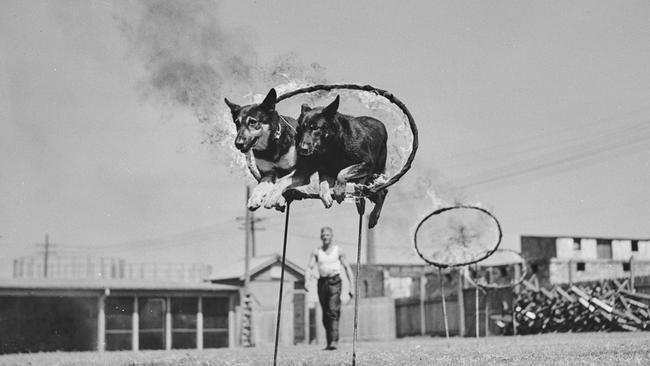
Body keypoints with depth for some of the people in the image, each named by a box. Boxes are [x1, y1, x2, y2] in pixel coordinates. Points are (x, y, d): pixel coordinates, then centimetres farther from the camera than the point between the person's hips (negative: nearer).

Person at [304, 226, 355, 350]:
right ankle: (329, 342, 18)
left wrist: (351, 286, 4)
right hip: (322, 282, 3)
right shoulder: (316, 252, 8)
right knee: (325, 314, 8)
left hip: (334, 281, -3)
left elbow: (347, 268, 8)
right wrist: (307, 281, -18)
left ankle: (334, 341, -25)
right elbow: (310, 267, 0)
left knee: (333, 311, -18)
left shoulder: (338, 251, 4)